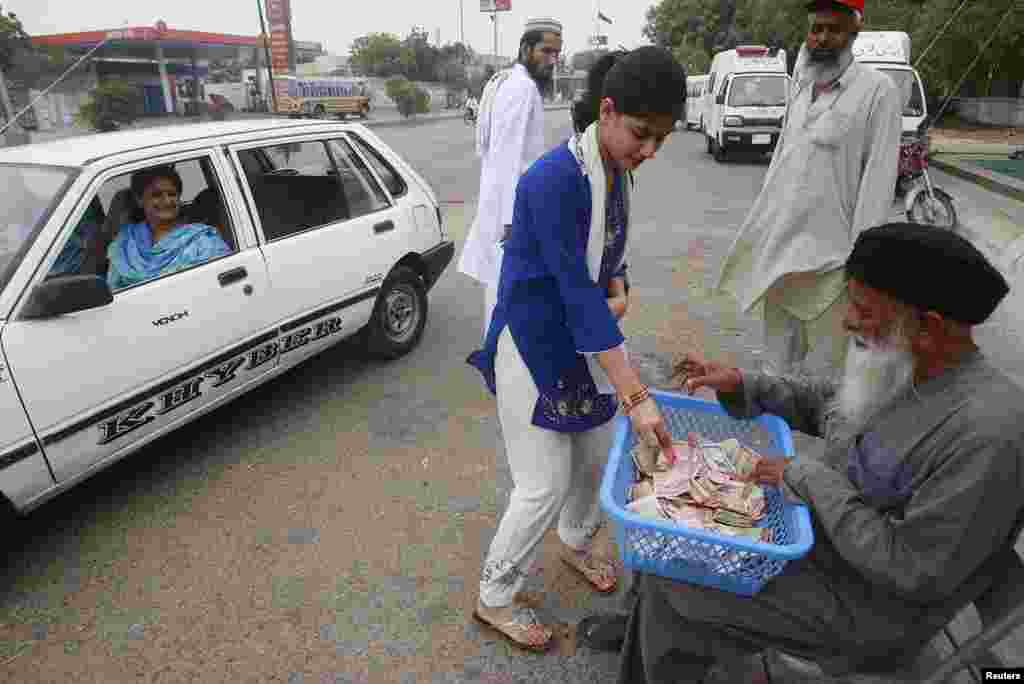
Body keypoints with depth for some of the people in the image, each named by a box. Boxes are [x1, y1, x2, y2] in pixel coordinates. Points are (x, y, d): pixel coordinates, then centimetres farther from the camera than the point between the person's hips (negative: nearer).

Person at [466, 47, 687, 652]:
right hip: (533, 345, -8)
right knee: (546, 485, 0)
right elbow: (577, 292, -29)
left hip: (584, 336, 8)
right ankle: (494, 599, 24)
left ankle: (576, 543, 49)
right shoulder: (554, 180, -26)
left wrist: (618, 287, -7)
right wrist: (636, 395, -30)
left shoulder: (618, 170, 1)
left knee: (598, 455, 19)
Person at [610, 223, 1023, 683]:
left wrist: (809, 478, -23)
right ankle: (639, 630, 34)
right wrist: (740, 386, -2)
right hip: (814, 524, 7)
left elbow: (914, 572, -29)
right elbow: (822, 401, 11)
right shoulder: (898, 368, -8)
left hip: (864, 603, -7)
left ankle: (649, 634, 26)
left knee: (671, 584, -6)